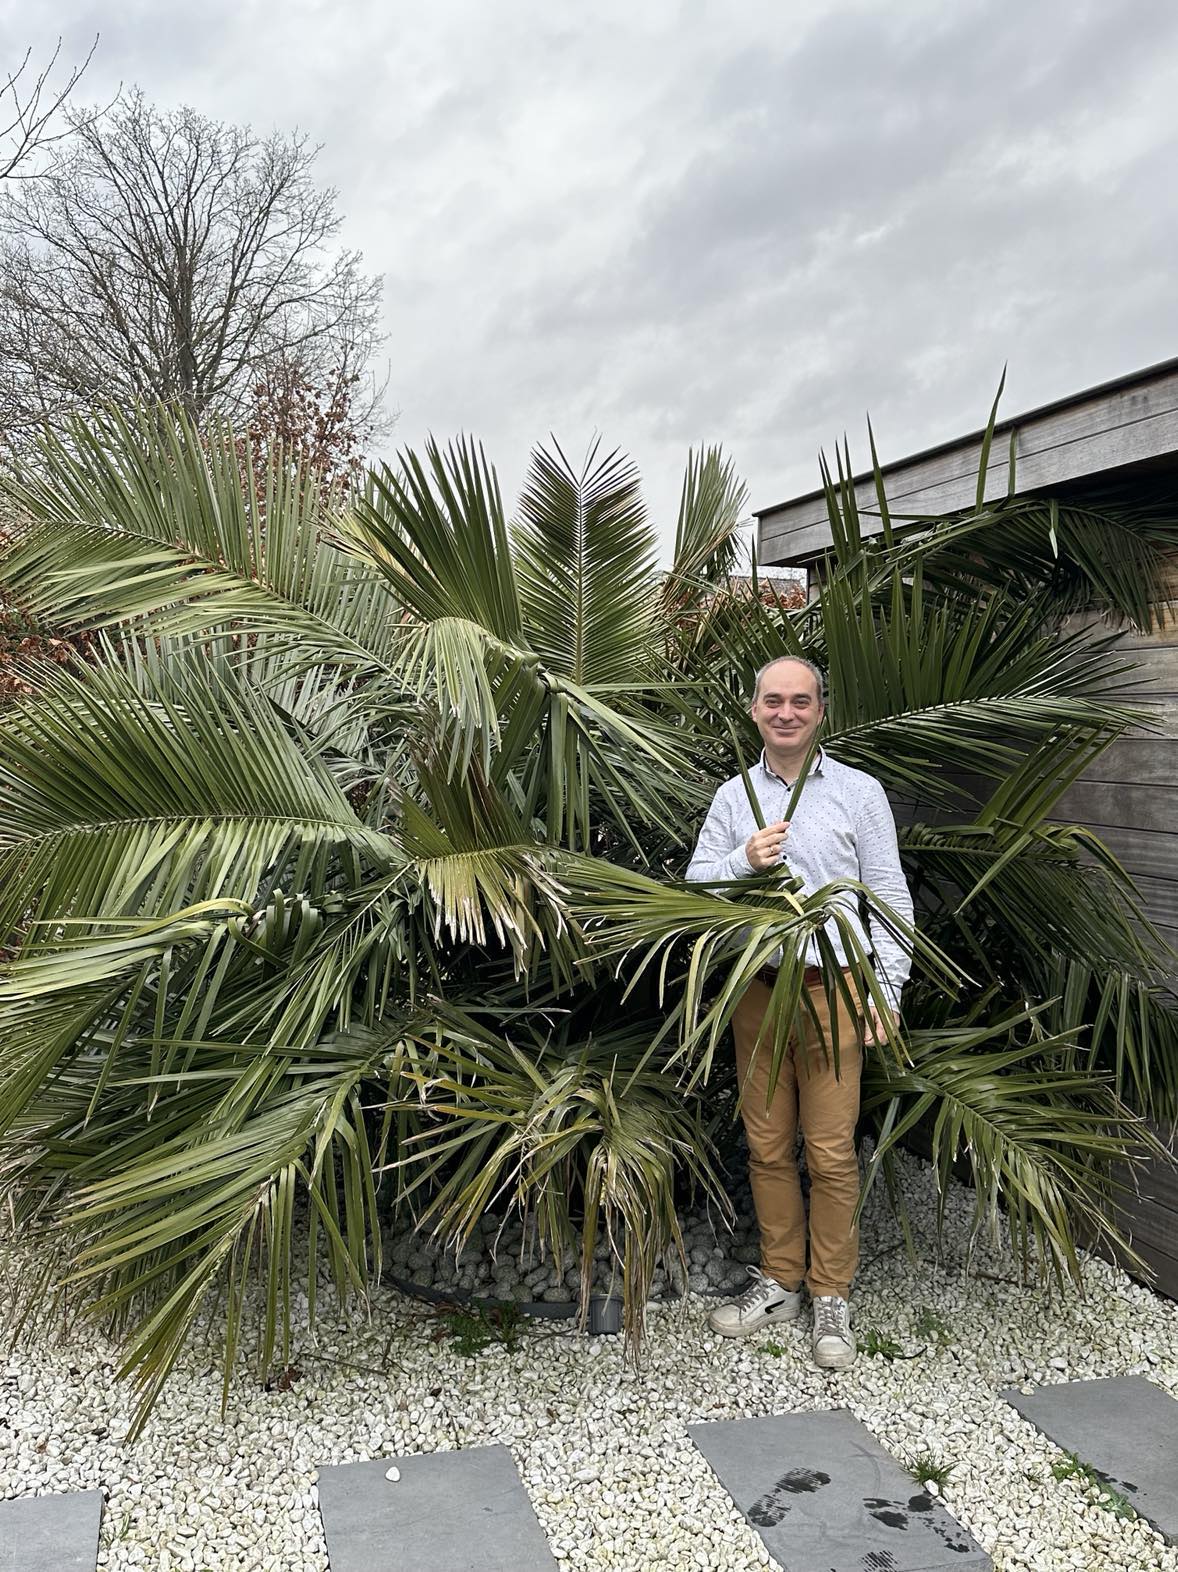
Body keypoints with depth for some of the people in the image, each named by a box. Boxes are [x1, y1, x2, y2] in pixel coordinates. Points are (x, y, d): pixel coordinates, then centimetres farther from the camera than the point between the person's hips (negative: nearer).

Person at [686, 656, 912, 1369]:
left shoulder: (859, 792, 2)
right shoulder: (734, 796, 10)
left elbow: (890, 898, 1)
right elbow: (695, 885, 6)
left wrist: (886, 990, -6)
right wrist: (744, 860, -13)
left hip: (832, 990, -3)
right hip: (754, 990, 3)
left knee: (832, 1152, -1)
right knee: (768, 1147, 10)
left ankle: (831, 1296, 14)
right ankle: (780, 1281, 25)